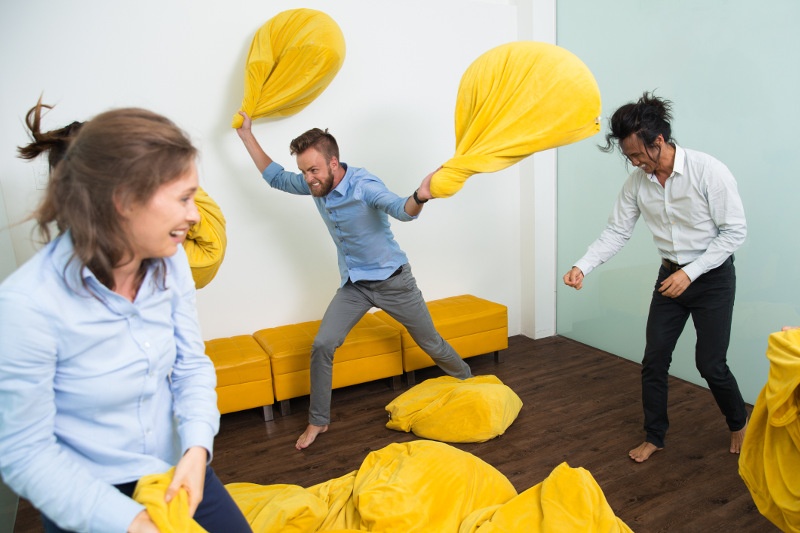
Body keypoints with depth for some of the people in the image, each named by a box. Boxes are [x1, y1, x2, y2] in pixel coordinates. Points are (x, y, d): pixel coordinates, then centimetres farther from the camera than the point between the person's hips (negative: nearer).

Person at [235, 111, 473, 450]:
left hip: (392, 280, -4)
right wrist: (247, 136, 10)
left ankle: (469, 382, 38)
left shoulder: (363, 185, -24)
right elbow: (276, 177, 12)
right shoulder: (314, 185, -5)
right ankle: (318, 421, 11)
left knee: (431, 344, 9)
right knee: (322, 346, -8)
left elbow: (402, 210, -41)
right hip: (353, 283, 5)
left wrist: (420, 197, -64)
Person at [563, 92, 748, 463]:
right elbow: (616, 232, -3)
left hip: (712, 276, -4)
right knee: (654, 360, 4)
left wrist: (690, 273, -22)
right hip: (670, 276, 5)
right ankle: (654, 437, 22)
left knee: (710, 363, 1)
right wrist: (582, 266, -17)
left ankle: (739, 424, 33)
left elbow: (735, 232, -16)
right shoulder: (637, 182, -7)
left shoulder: (708, 171, -21)